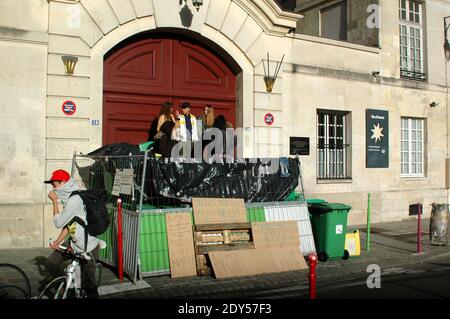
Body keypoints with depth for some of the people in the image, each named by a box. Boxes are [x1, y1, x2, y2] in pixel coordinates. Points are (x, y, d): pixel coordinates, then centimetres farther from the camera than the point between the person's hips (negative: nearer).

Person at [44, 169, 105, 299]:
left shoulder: (74, 200, -23)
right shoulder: (70, 197, 7)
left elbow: (58, 223, -18)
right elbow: (68, 224, 9)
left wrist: (55, 201, -12)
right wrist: (58, 242, -1)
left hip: (87, 249, -10)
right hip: (77, 243, 10)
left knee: (88, 285, 2)